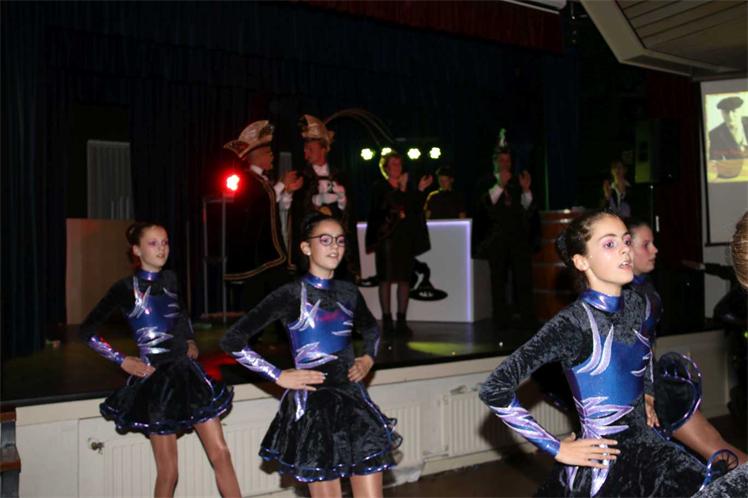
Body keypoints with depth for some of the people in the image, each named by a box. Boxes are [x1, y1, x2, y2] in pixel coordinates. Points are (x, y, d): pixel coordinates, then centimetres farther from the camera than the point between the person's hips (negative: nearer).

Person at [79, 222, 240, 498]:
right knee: (168, 471, 4)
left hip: (188, 373, 5)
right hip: (156, 380, -5)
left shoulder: (169, 279, 7)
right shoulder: (127, 287, -8)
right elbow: (87, 330, -6)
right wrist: (123, 361, -8)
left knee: (221, 454, 3)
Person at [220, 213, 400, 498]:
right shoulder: (292, 294, -9)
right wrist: (279, 376, -11)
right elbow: (232, 341, -11)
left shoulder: (348, 292, 7)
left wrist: (368, 358, 9)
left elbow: (371, 330, 28)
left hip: (354, 400, 5)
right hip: (313, 404, -5)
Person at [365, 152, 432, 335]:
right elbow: (385, 206, -14)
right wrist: (401, 189, -18)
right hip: (387, 237, -4)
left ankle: (401, 320, 5)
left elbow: (416, 210, 8)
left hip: (406, 238, 4)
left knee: (404, 279, 1)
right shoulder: (380, 187, 2)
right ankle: (387, 319, 2)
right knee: (386, 278, -3)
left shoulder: (407, 187, 14)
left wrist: (420, 190, -1)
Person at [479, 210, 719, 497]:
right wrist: (557, 449, -19)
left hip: (646, 448, 7)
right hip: (602, 466, -6)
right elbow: (494, 390, -26)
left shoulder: (635, 304, 0)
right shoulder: (574, 322, -22)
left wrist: (646, 396, 12)